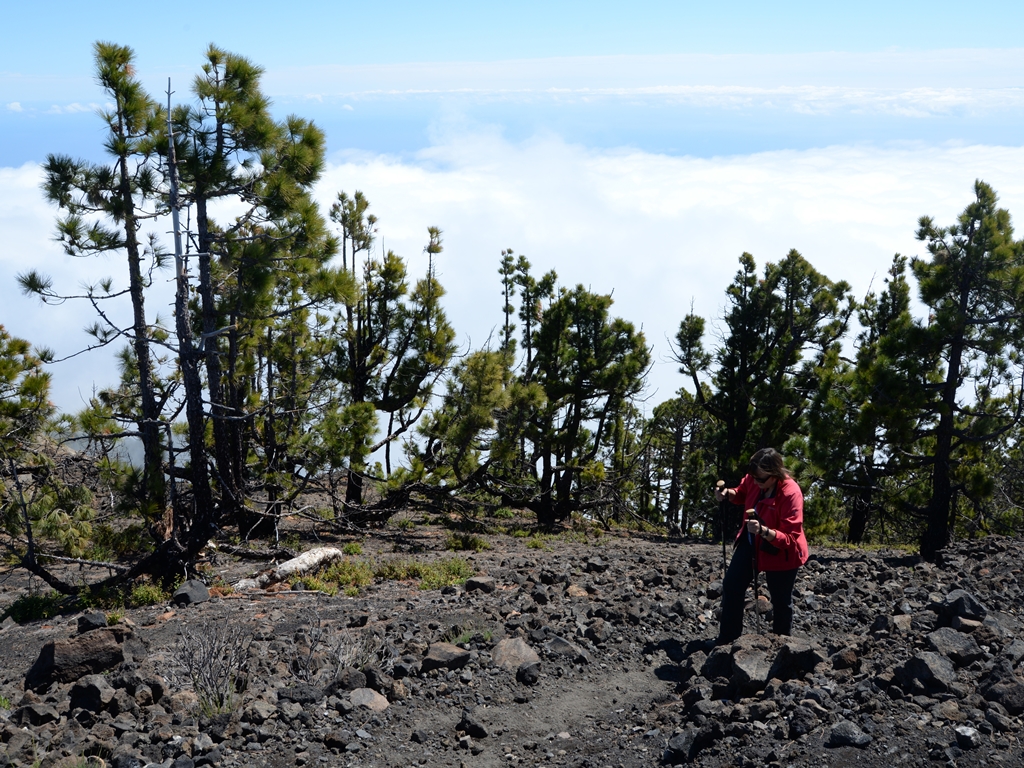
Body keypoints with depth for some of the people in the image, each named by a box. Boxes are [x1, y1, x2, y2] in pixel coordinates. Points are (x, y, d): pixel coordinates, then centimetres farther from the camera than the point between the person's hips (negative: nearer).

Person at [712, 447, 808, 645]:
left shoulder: (791, 494, -33)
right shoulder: (753, 479, -16)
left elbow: (790, 538, -33)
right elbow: (742, 493, 10)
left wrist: (763, 531, -49)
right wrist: (728, 494, -12)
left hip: (781, 552, -6)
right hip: (751, 542, 6)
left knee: (781, 601, 9)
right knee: (731, 586, 8)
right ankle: (728, 639, 23)